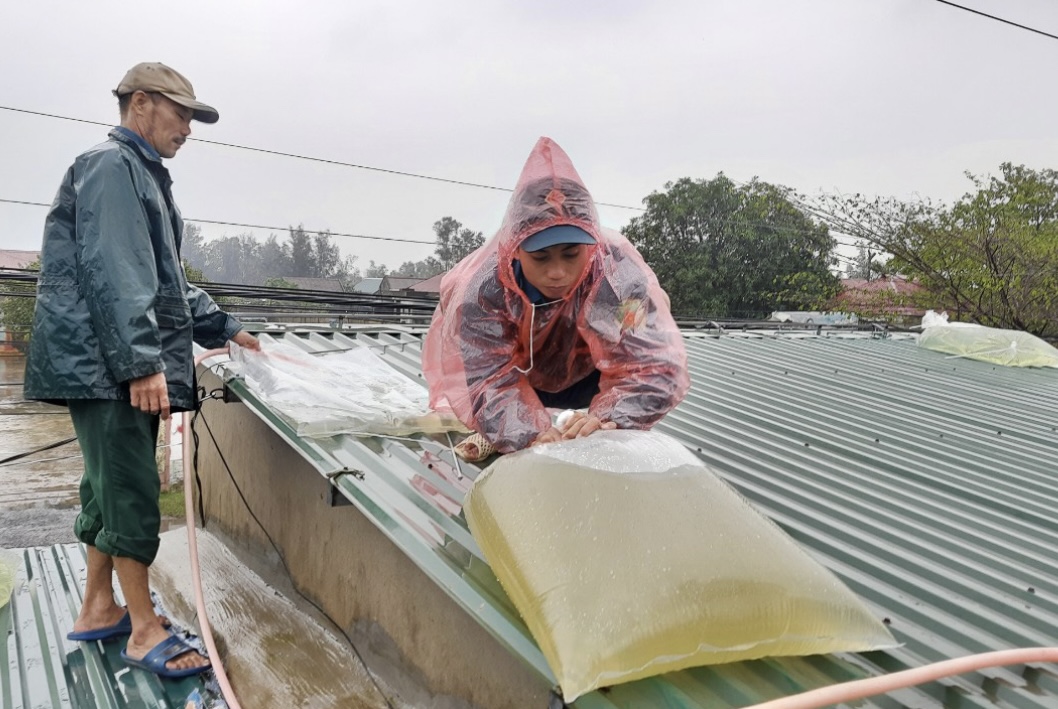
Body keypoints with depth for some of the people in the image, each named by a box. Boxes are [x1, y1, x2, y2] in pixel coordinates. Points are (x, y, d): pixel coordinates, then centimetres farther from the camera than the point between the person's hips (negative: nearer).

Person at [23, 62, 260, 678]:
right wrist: (141, 362, -25)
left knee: (112, 489, 15)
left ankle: (99, 609, 27)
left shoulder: (143, 175, 23)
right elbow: (113, 275, -20)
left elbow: (167, 280, 26)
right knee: (130, 492, -6)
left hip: (122, 370, 10)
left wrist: (224, 328, 22)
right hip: (106, 366, -10)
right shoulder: (111, 165, -9)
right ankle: (144, 630, 4)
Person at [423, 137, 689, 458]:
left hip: (583, 371, 1)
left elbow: (654, 364, -47)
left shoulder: (619, 273, -43)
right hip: (514, 369, 0)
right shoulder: (483, 289, -40)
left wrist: (607, 417, -67)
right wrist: (531, 434, -61)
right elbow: (490, 379, -41)